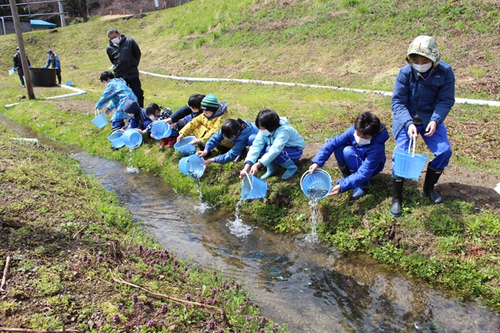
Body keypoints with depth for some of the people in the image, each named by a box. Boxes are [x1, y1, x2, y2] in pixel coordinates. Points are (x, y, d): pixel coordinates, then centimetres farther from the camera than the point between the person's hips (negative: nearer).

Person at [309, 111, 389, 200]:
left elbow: (363, 173, -38)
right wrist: (317, 162, -37)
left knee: (348, 151, -32)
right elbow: (332, 142, -27)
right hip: (355, 164, 5)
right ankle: (346, 175, -5)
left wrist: (342, 186, -46)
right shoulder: (353, 130, -25)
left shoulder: (377, 147, -36)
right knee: (338, 146, -25)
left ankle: (361, 184, -15)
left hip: (371, 168, -5)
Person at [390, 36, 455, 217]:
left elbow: (446, 100, -10)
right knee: (402, 153, -16)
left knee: (444, 151, -10)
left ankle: (429, 188, 15)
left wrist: (435, 120, -26)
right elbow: (397, 101, -16)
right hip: (406, 119, -2)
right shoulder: (405, 72, -15)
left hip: (430, 118, 2)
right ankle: (396, 198, -3)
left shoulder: (445, 72, -12)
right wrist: (409, 123, -30)